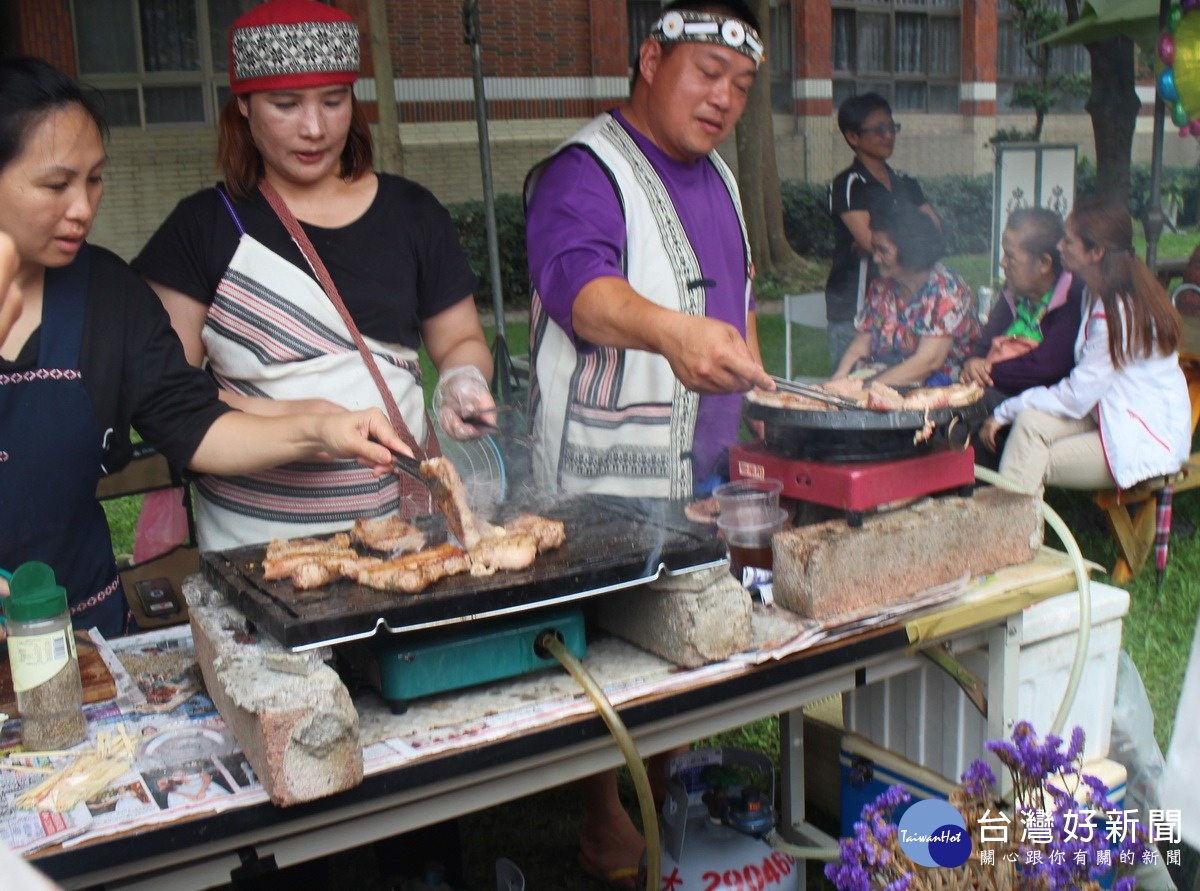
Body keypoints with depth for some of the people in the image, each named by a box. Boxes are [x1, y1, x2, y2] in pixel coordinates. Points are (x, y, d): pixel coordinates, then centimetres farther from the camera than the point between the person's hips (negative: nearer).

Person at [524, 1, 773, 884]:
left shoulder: (717, 176, 14)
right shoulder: (585, 172, -15)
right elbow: (580, 284, -34)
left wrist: (754, 412, 17)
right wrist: (672, 330, -53)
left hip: (707, 470, 8)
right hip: (611, 477, -8)